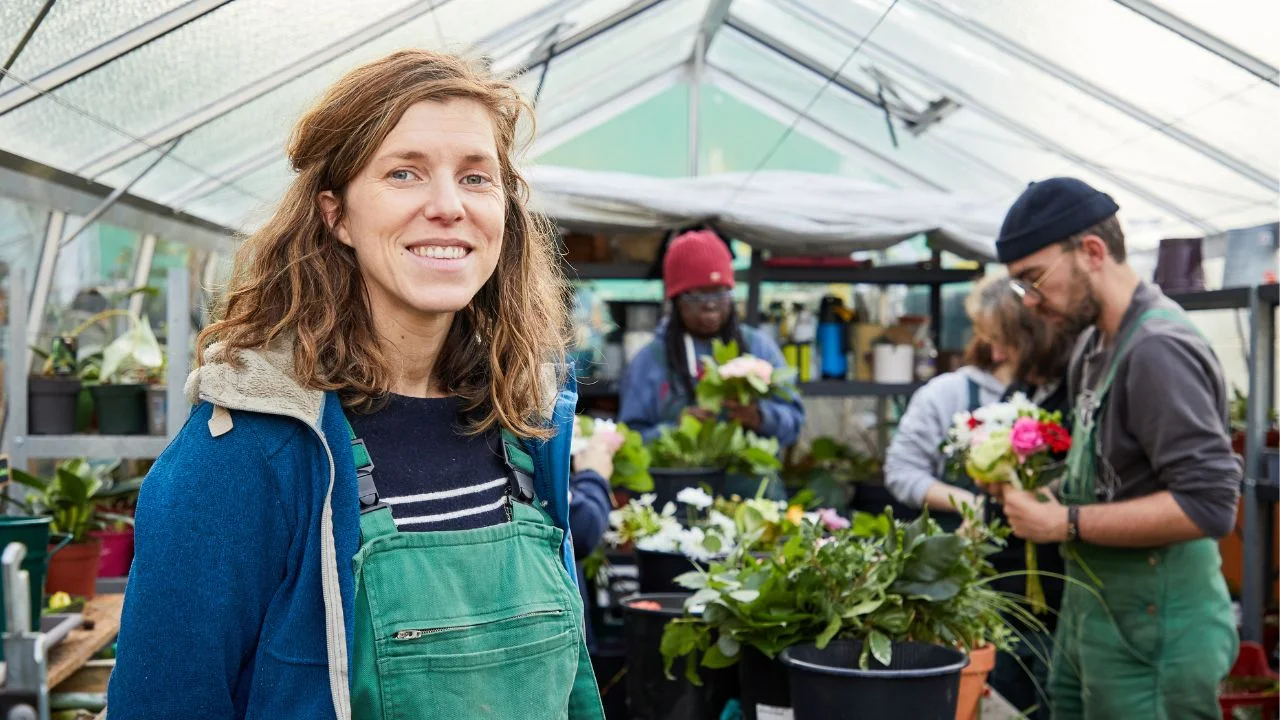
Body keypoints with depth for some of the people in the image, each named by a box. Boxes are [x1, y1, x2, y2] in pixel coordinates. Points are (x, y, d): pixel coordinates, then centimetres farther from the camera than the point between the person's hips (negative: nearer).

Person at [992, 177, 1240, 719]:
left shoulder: (1158, 349, -20)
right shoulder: (1096, 344, 10)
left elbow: (1209, 503, -25)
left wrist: (1066, 523, -21)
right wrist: (1046, 492, 2)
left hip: (1149, 634, -9)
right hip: (1092, 614, 9)